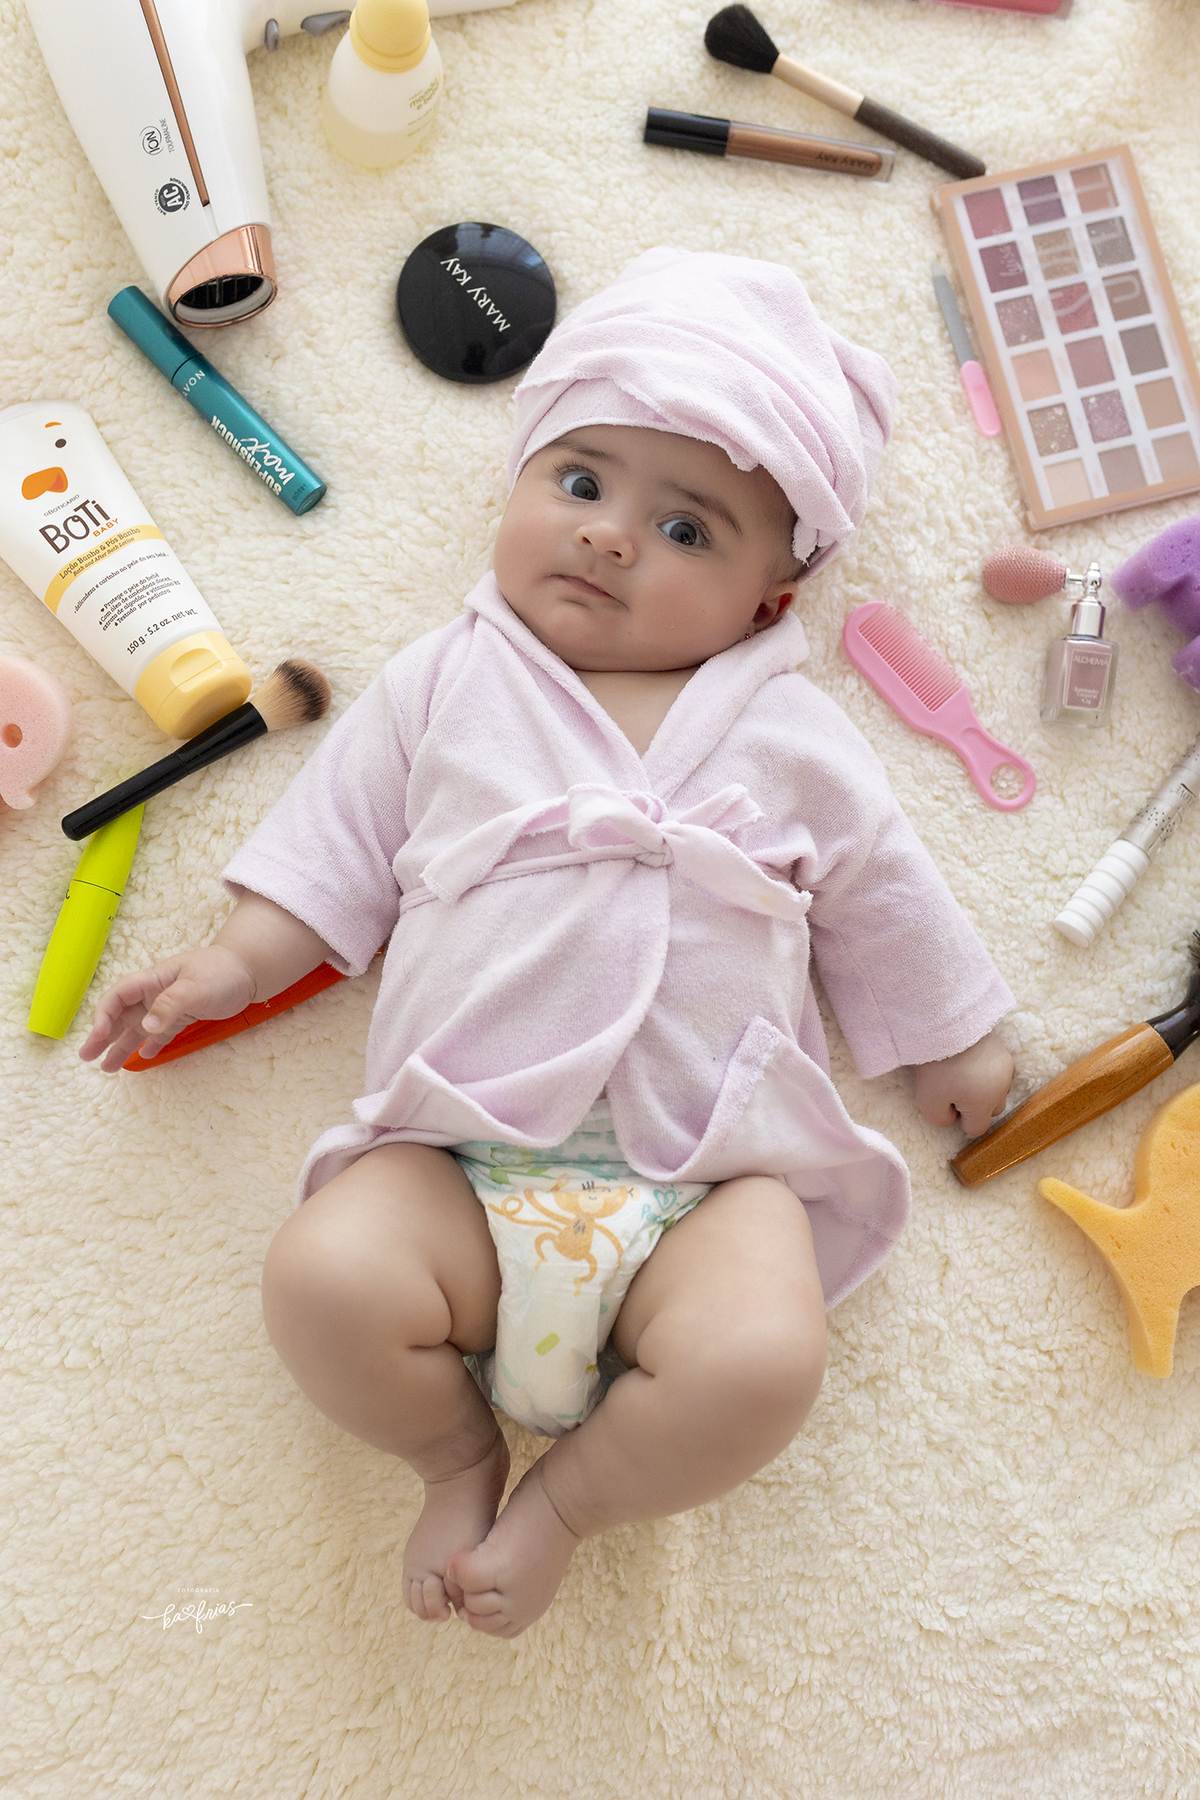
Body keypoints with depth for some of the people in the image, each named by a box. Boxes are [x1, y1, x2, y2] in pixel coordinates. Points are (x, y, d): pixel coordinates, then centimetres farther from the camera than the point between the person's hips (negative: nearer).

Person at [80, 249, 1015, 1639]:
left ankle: (566, 1497, 6)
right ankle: (457, 1452, 8)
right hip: (462, 1159, 1)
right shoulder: (445, 687, 14)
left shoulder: (788, 739, 13)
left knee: (763, 1362, -26)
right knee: (322, 1280, -26)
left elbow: (881, 896, 20)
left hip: (706, 1181, 0)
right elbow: (335, 842, 16)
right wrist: (233, 963, 7)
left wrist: (951, 1046, 24)